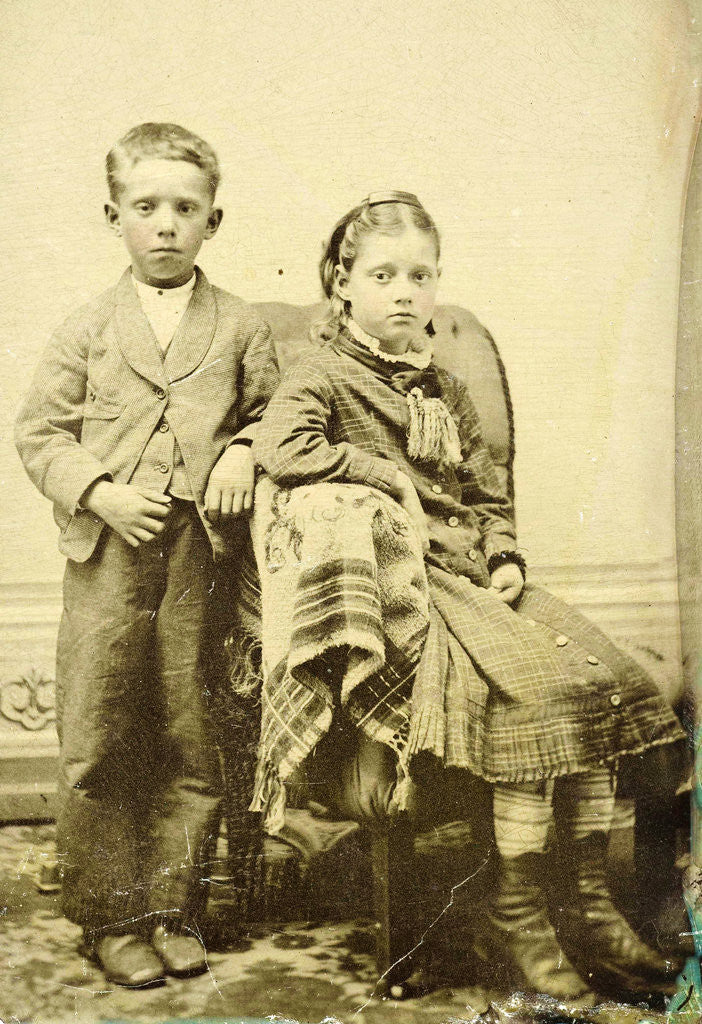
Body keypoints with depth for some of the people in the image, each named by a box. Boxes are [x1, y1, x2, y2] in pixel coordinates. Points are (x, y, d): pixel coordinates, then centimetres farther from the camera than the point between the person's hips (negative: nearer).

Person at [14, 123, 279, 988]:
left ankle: (175, 909, 23)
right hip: (107, 554, 0)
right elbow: (39, 432, 6)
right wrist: (99, 492, -9)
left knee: (190, 742, 7)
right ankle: (111, 915, 19)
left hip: (200, 557, 1)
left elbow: (271, 415, 16)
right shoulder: (88, 329, 7)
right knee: (98, 743, 3)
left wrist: (243, 456, -4)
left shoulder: (240, 328, 9)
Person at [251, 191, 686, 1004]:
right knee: (536, 689, -26)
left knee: (608, 678, -11)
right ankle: (513, 918, -14)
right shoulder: (324, 375, 1)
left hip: (477, 573, 7)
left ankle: (589, 907, -2)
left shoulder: (444, 391, 22)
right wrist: (390, 476, -12)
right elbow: (278, 449, -19)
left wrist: (505, 558, 3)